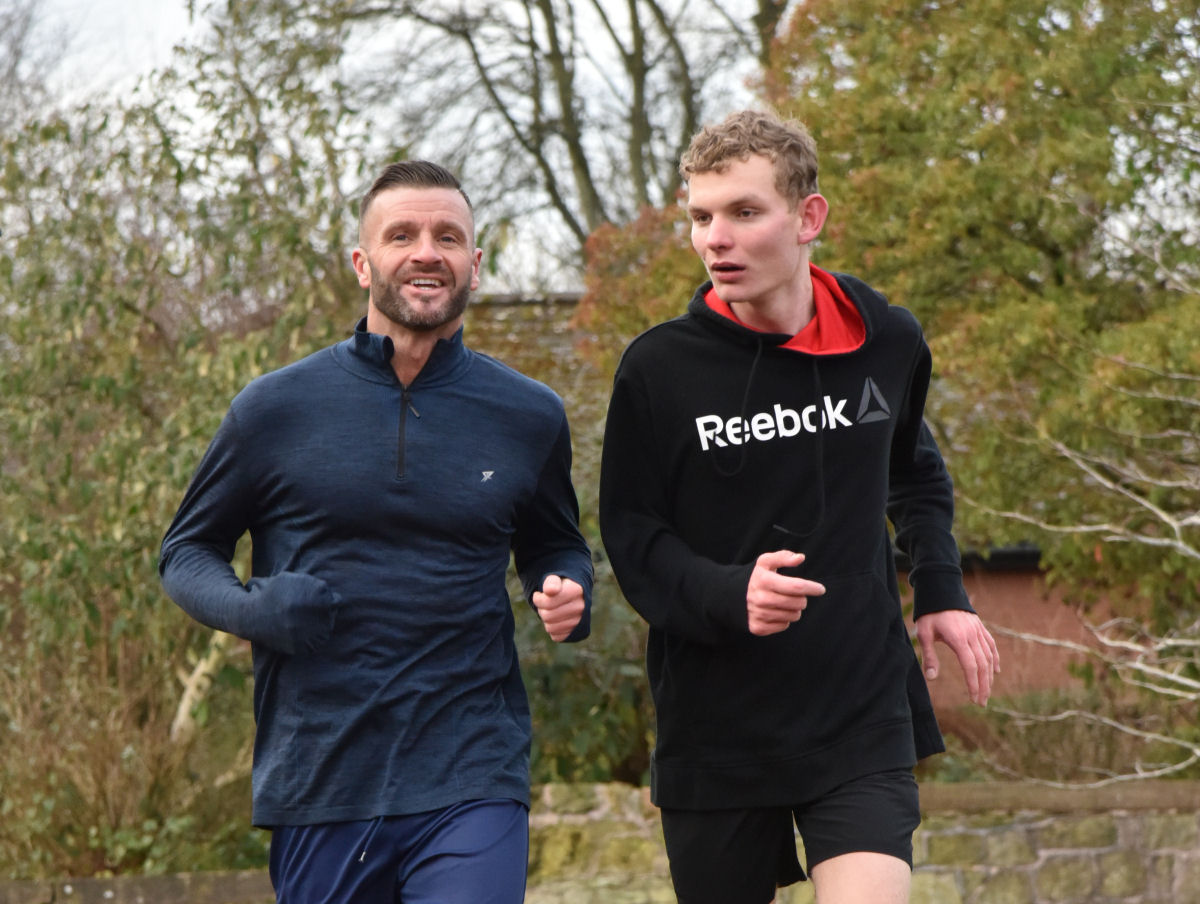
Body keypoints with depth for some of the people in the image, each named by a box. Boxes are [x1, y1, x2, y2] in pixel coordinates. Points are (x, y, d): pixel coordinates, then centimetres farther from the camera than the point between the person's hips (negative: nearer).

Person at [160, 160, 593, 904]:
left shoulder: (527, 417, 6)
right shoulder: (277, 410, 2)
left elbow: (554, 547, 23)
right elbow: (188, 552, 11)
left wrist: (567, 597, -1)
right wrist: (253, 610, -10)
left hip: (473, 784, 0)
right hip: (320, 787, 1)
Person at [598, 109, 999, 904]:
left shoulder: (889, 342, 2)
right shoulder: (660, 369, -7)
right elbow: (633, 539, -3)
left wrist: (941, 591, 10)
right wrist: (728, 596, -22)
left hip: (862, 711, 1)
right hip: (714, 726, -1)